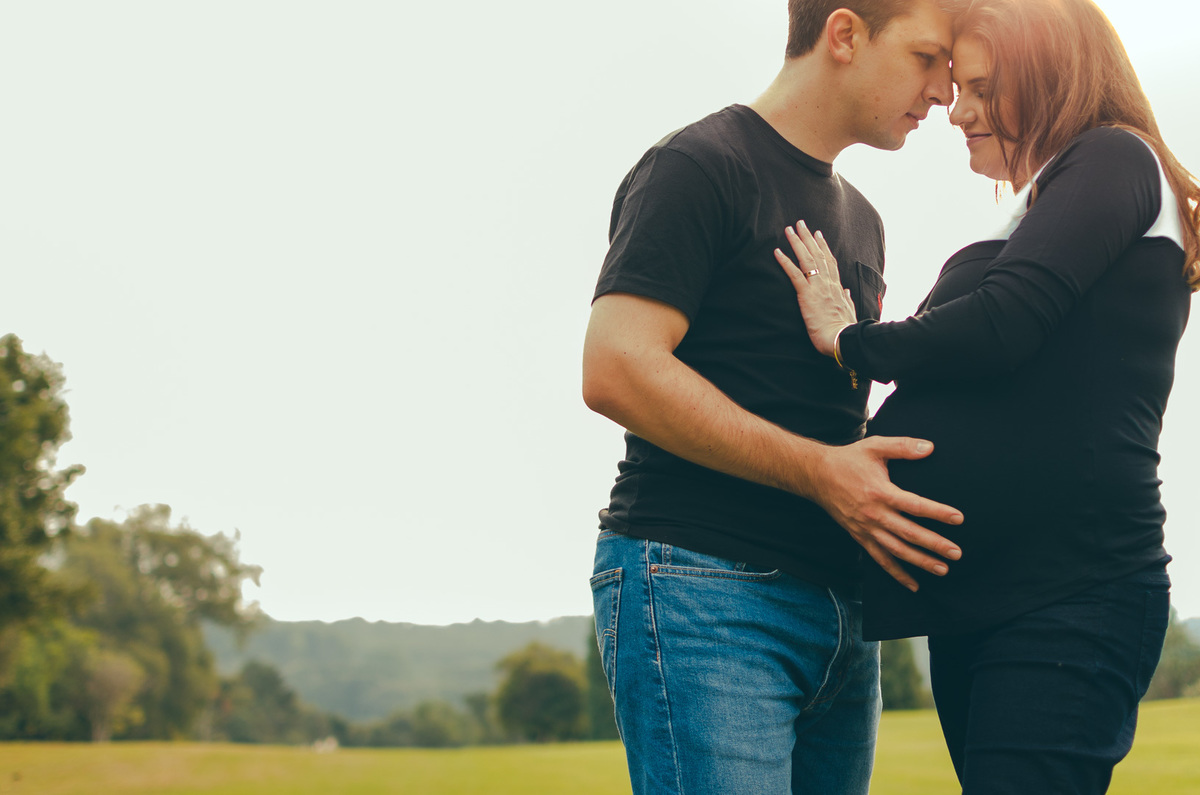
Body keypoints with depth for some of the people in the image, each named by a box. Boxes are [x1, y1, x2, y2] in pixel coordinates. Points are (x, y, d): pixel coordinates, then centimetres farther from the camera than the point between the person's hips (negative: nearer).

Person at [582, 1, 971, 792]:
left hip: (839, 610, 8)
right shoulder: (699, 167, -4)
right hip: (702, 585, -8)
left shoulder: (860, 219, 23)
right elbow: (616, 371, -17)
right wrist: (819, 471, -21)